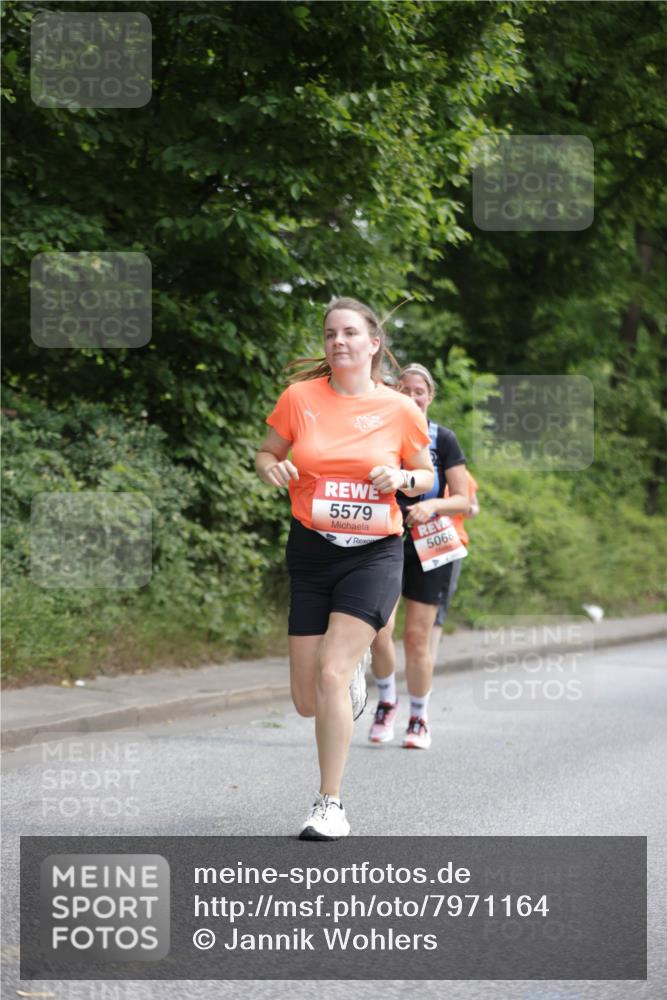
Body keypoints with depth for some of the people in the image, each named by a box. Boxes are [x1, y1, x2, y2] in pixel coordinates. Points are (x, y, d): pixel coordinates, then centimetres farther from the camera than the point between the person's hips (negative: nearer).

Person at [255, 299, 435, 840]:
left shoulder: (401, 410, -2)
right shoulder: (300, 397, -1)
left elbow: (426, 476, 12)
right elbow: (266, 453, 12)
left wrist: (401, 478, -11)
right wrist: (271, 468, -12)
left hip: (374, 553, -2)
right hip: (310, 552, 2)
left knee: (331, 674, -19)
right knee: (307, 703, 5)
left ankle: (330, 805, -8)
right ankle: (352, 672, 44)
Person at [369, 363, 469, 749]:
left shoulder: (443, 439, 1)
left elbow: (463, 501, -1)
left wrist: (432, 505, -19)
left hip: (428, 547, -1)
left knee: (417, 637, -1)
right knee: (379, 630, -14)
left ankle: (419, 720, 14)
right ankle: (387, 701, 12)